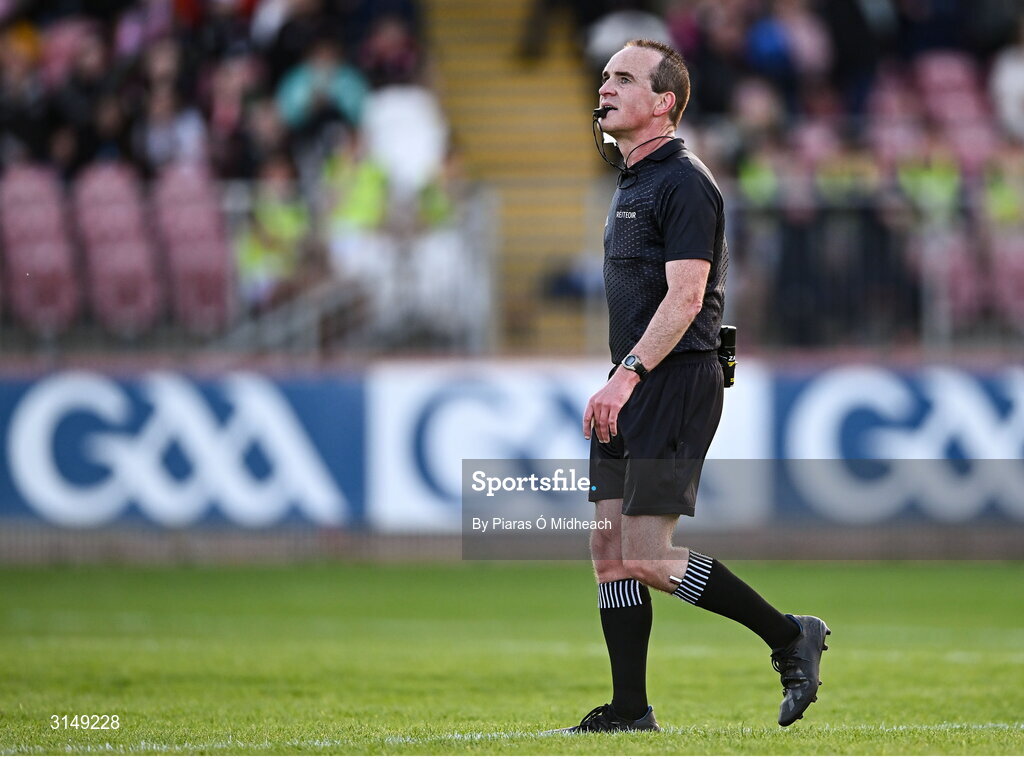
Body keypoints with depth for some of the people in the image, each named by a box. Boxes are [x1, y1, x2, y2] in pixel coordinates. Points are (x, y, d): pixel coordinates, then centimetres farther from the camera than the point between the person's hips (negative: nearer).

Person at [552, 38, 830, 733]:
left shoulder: (684, 183, -12)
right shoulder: (633, 183, 19)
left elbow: (685, 296, -21)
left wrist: (628, 375, -29)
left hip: (677, 383, -10)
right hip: (632, 390, 10)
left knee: (648, 556, -13)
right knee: (610, 549, 5)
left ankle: (790, 637, 0)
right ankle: (630, 709, 8)